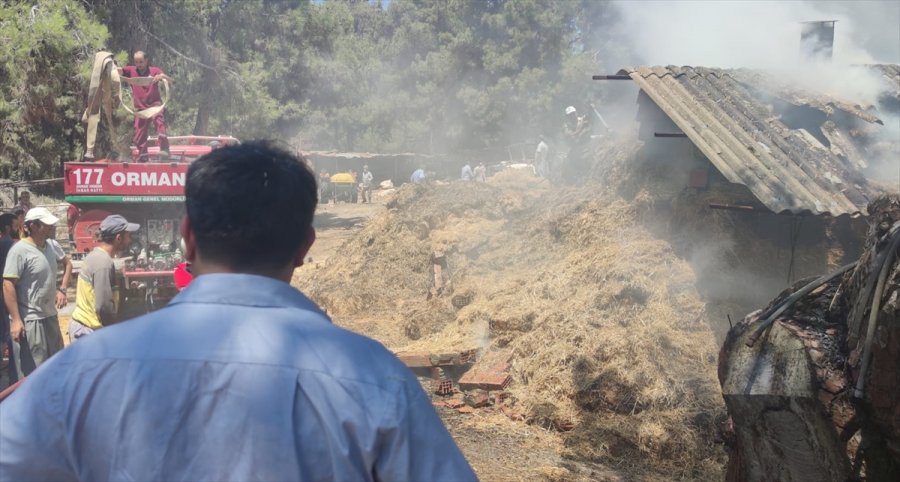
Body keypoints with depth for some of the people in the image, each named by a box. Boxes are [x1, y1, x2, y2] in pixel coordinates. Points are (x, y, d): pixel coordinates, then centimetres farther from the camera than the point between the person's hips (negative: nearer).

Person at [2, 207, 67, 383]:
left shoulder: (48, 247, 8)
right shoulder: (20, 250, -16)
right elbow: (8, 285, -19)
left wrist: (59, 289, 4)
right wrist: (16, 320, -22)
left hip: (50, 316, 8)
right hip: (29, 321, -8)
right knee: (32, 372, -3)